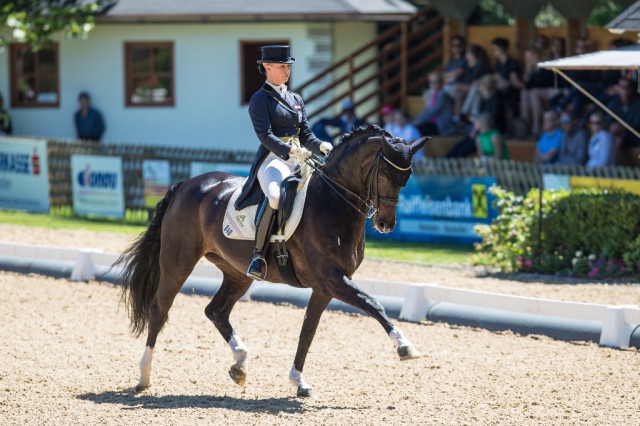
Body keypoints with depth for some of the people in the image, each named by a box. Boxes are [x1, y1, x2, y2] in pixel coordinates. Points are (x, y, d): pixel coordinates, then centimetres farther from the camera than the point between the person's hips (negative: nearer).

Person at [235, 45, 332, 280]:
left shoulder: (296, 100, 21)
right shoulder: (260, 100, 0)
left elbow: (306, 135, 17)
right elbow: (266, 136, -12)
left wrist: (321, 146, -5)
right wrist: (292, 151, -26)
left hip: (298, 159, 8)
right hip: (272, 160, -7)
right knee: (275, 195, -38)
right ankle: (258, 254, -28)